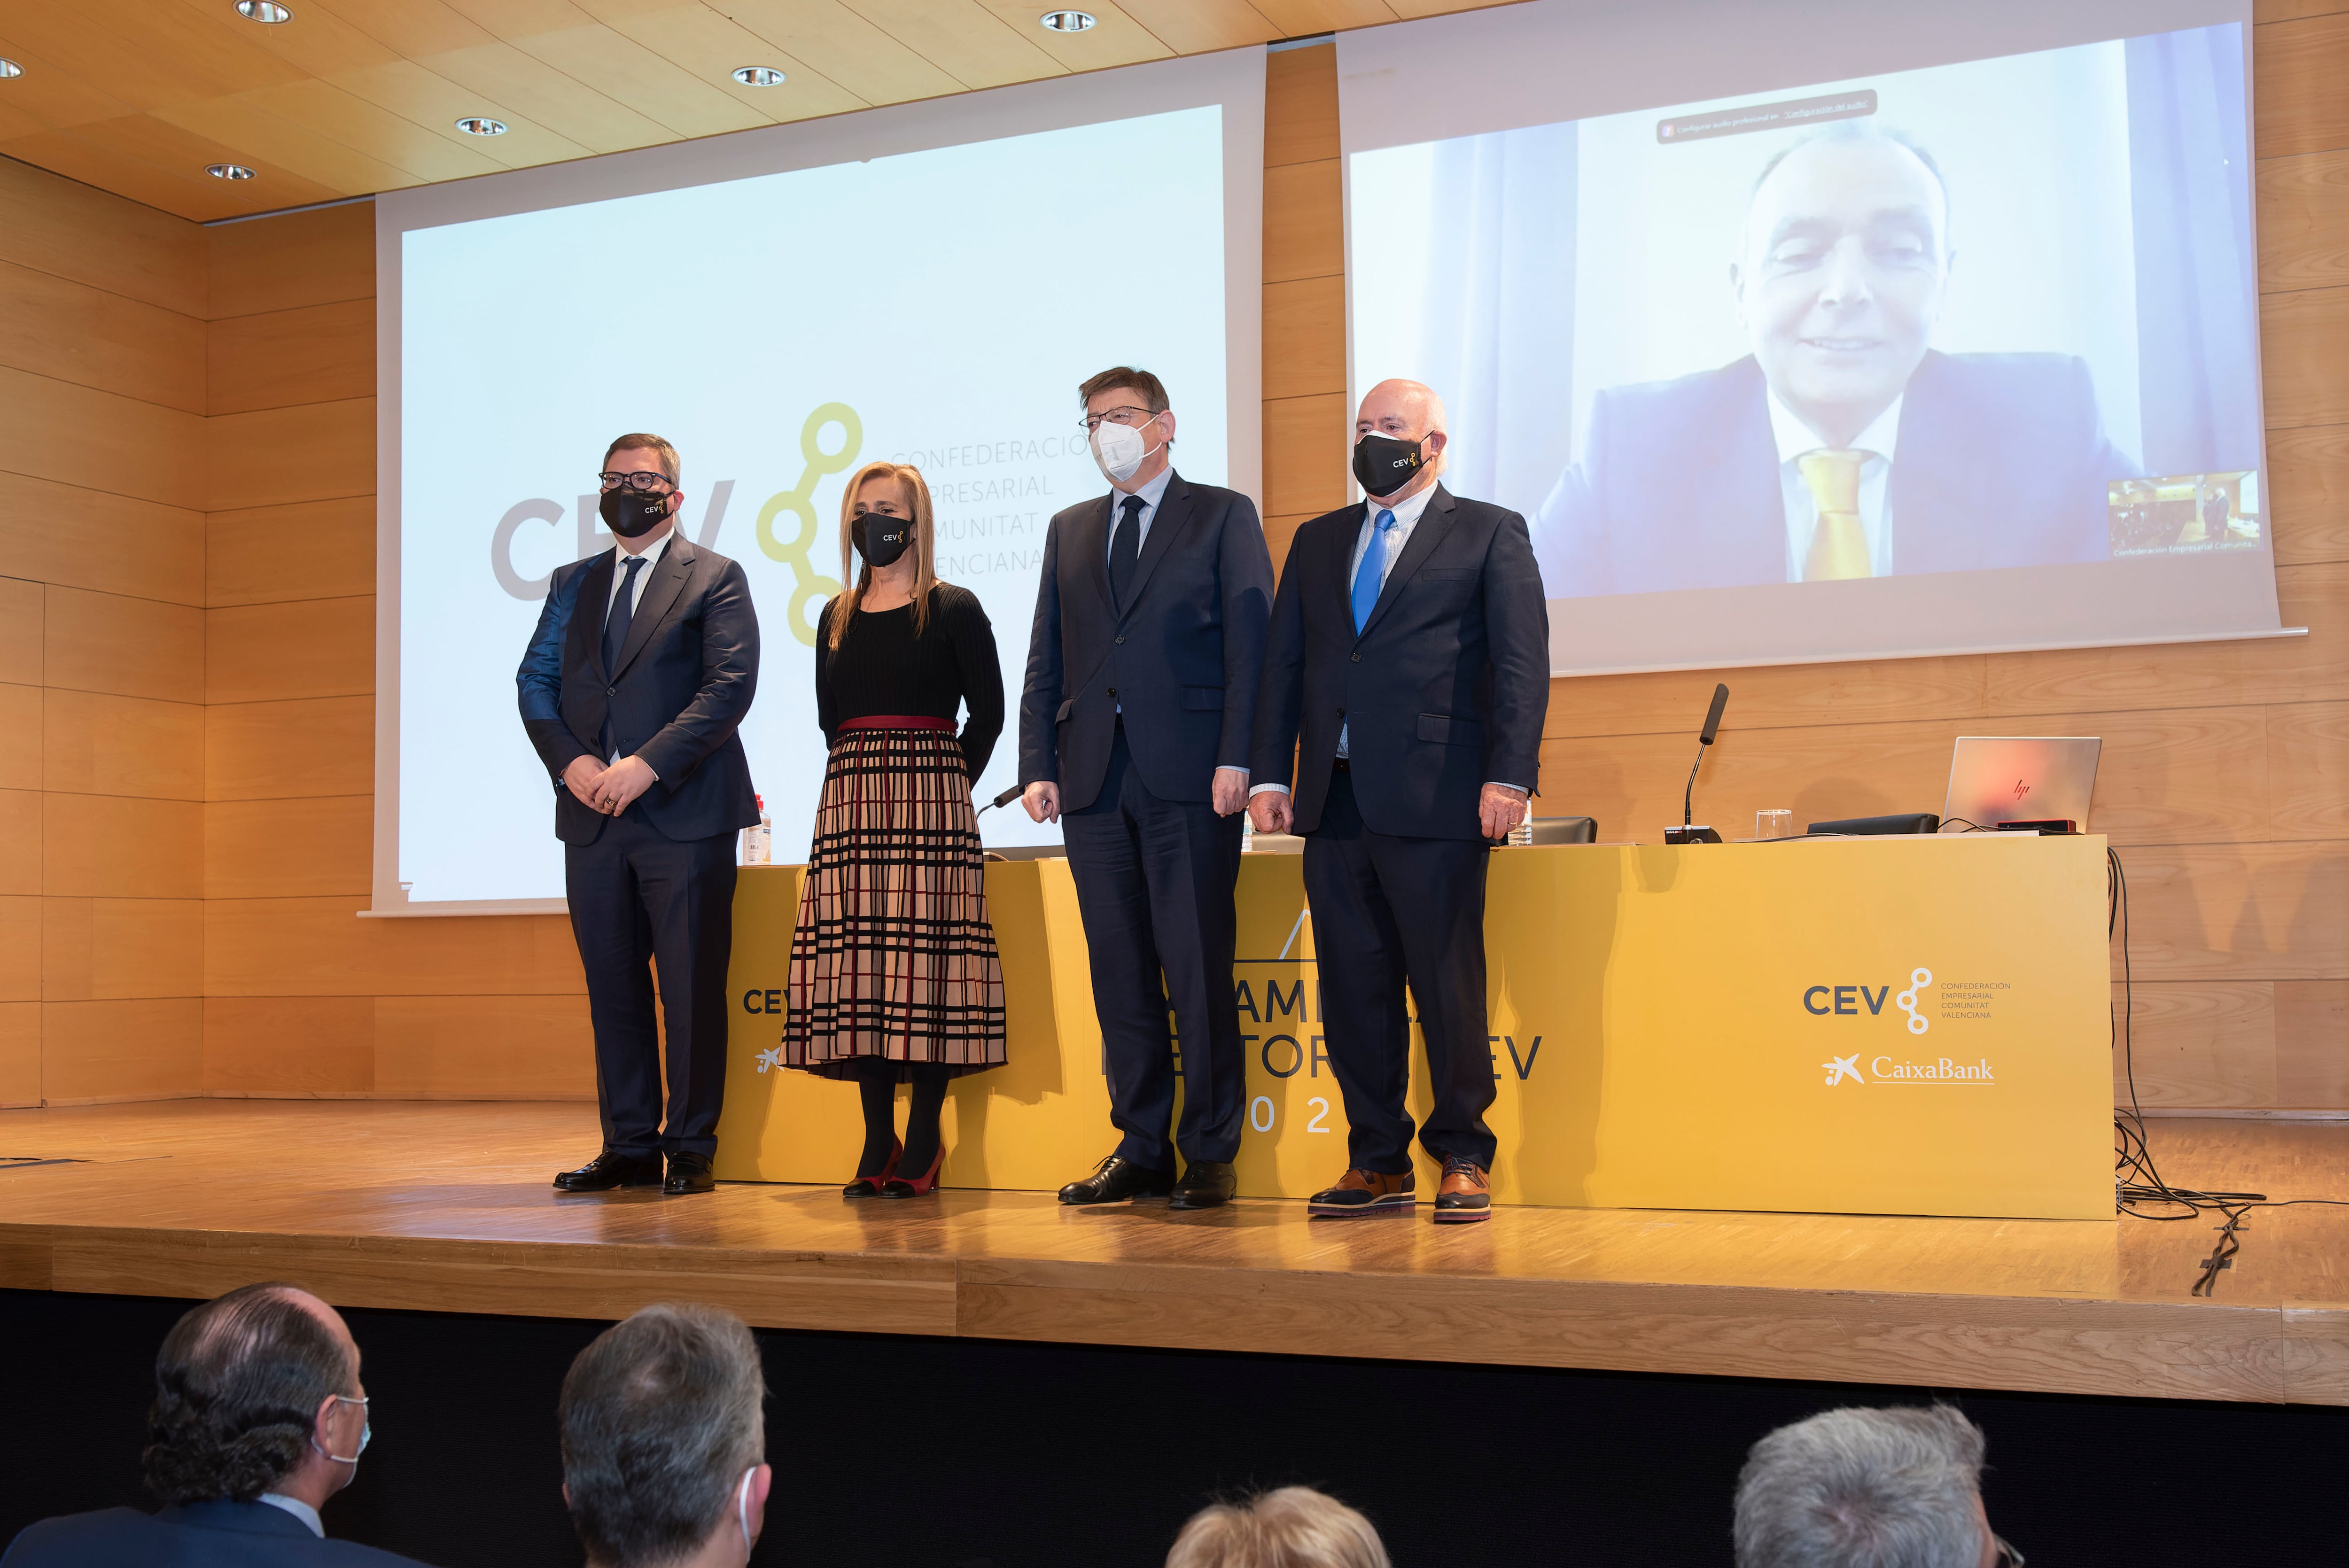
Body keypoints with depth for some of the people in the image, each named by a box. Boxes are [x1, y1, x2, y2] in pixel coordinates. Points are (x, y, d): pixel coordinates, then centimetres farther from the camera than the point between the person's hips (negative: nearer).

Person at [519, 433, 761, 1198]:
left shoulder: (716, 578, 3)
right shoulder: (573, 584, 19)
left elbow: (730, 685, -8)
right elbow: (536, 681, 13)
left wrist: (647, 764, -16)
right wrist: (569, 761, -5)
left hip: (684, 813, -5)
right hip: (592, 817, 5)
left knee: (692, 986, -3)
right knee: (613, 985, 8)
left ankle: (691, 1149, 6)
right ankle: (628, 1147, 15)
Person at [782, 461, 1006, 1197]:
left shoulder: (953, 609, 3)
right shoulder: (837, 617, 17)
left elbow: (988, 712, 1)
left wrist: (943, 781, 1)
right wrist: (869, 779, 11)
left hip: (929, 803, -5)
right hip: (849, 802, 5)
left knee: (926, 956, -7)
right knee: (858, 962, 0)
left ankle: (924, 1139, -2)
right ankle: (877, 1140, 5)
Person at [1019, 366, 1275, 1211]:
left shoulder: (1223, 515, 6)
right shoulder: (1070, 531, 20)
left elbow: (1250, 641, -3)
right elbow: (1045, 659, 16)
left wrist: (1237, 759, -13)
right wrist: (1038, 766, 5)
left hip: (1189, 775, -5)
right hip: (1094, 778, 5)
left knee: (1198, 969, -3)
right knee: (1120, 974, 7)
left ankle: (1210, 1154, 5)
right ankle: (1141, 1149, 14)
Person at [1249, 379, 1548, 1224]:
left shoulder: (1490, 534, 6)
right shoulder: (1318, 542, 20)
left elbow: (1522, 662, -3)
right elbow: (1282, 664, 17)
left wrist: (1509, 775, -13)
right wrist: (1270, 775, 8)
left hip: (1435, 802, -5)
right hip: (1333, 801, 5)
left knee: (1447, 986, -1)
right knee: (1353, 989, 7)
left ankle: (1464, 1160, 11)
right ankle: (1379, 1163, 16)